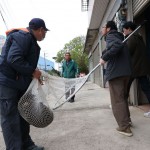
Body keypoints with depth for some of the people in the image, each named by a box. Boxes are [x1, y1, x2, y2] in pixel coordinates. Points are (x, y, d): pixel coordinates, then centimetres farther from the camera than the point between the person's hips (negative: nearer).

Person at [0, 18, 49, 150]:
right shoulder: (23, 36, -15)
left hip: (19, 83, 10)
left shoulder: (29, 38, 17)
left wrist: (35, 74, 8)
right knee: (11, 118, -5)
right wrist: (33, 71, -18)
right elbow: (13, 59, -26)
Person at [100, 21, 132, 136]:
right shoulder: (118, 37, 24)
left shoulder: (110, 36, -4)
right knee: (123, 97, 22)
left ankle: (124, 127, 1)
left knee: (117, 100, -2)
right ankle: (127, 120, 32)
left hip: (115, 72, -9)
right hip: (125, 72, 9)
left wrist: (104, 58, -22)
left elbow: (118, 45, -26)